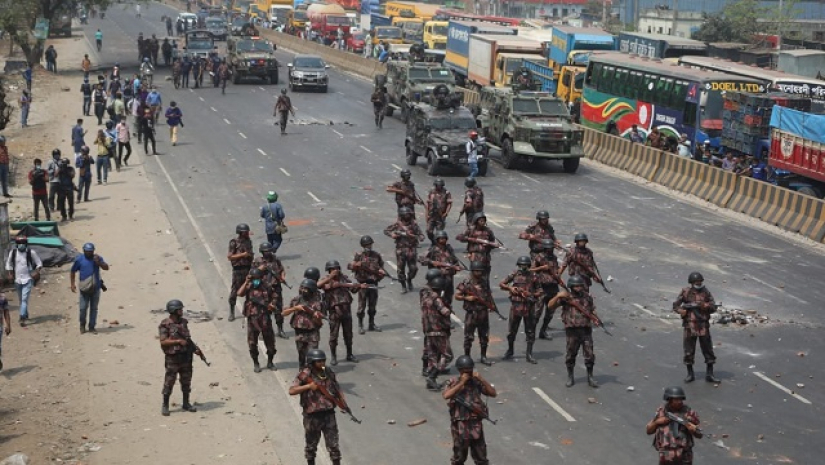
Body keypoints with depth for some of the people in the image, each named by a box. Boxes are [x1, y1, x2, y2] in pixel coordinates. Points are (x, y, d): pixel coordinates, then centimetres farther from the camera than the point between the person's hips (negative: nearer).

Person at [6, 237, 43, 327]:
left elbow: (39, 263, 1)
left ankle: (22, 318, -22)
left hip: (28, 279, -4)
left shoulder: (31, 252, -7)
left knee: (25, 299, -15)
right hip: (17, 279, 4)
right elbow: (8, 263, 14)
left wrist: (36, 272, -13)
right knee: (21, 299, 15)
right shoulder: (13, 252, 0)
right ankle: (25, 315, 33)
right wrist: (10, 274, 3)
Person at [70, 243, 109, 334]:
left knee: (94, 308, 6)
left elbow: (106, 268, -4)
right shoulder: (79, 259, -2)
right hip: (84, 288, -1)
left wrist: (99, 262, -20)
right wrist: (73, 284, 0)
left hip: (96, 288, 2)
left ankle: (92, 327, 16)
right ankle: (82, 325, 21)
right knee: (83, 308, -1)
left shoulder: (97, 258, 3)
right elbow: (73, 272, 6)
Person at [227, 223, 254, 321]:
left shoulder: (248, 241, 9)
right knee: (234, 291, 0)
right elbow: (229, 257, -12)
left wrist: (251, 255, 3)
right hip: (238, 269, -5)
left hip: (248, 268, 6)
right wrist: (242, 255, -18)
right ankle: (232, 313, 9)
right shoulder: (234, 242, -9)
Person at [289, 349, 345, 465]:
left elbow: (337, 388, 15)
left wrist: (342, 399, -3)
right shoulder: (305, 374, -10)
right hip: (312, 416, -3)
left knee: (333, 445, 3)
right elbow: (291, 391, -17)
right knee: (311, 445, 14)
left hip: (329, 414, 3)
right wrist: (308, 386, -25)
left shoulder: (329, 373, 3)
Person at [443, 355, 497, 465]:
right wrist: (461, 383, -22)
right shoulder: (454, 383, -4)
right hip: (460, 426, -2)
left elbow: (493, 393, -2)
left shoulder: (476, 382, 3)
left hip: (476, 425, 2)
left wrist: (482, 380, -12)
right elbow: (446, 396, -24)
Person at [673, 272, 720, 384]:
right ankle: (690, 374, 16)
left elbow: (713, 308, 2)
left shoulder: (706, 292, 4)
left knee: (708, 350, 4)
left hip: (704, 326, 1)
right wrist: (681, 310, -16)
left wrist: (705, 305, -17)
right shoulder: (685, 292, 0)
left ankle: (709, 374, 13)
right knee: (689, 352, 4)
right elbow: (675, 305, 4)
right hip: (690, 326, -1)